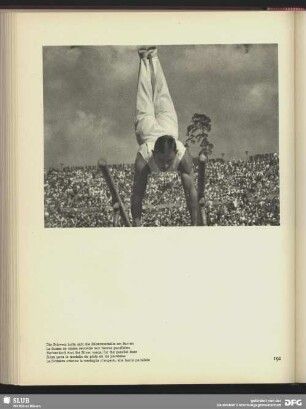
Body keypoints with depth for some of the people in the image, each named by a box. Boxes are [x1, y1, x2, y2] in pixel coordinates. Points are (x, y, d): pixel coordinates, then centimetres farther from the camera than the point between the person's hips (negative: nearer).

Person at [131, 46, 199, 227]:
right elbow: (137, 194, -40)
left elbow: (191, 191, -41)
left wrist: (195, 225, -42)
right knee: (145, 105, 27)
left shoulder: (184, 156, -45)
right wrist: (137, 225, -40)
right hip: (147, 128, -1)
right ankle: (145, 59, 50)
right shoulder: (143, 159, -47)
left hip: (168, 125, 1)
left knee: (162, 98, 28)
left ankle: (153, 57, 50)